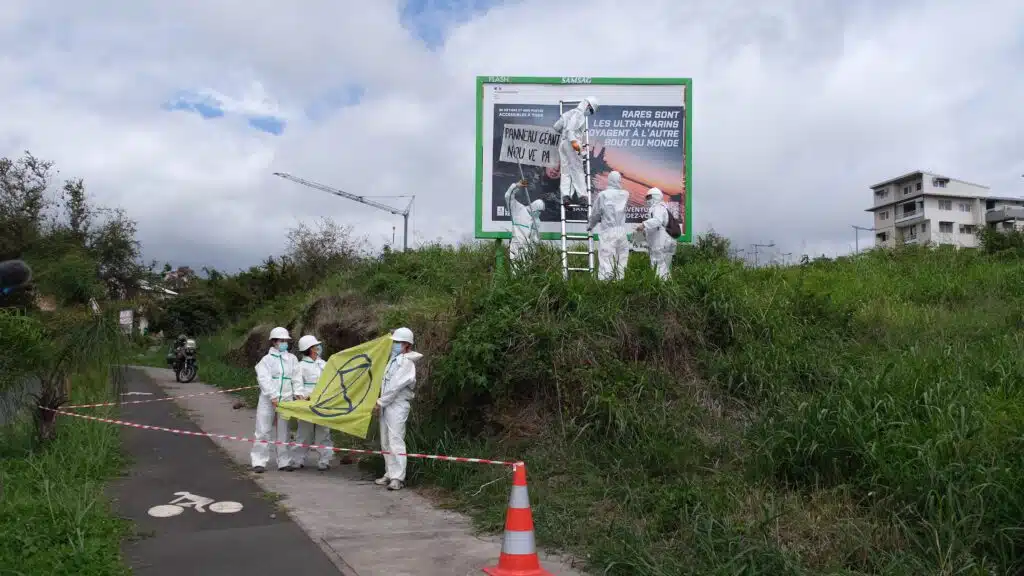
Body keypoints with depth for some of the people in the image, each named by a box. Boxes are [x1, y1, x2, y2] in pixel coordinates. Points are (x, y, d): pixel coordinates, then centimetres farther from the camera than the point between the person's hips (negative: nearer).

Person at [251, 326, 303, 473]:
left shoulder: (292, 359, 12)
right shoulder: (267, 359, 1)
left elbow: (297, 378, 7)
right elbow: (264, 379, -10)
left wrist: (298, 393, -8)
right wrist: (273, 396, -20)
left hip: (286, 399, 3)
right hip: (268, 400, -3)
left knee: (284, 431, 8)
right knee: (263, 431, -2)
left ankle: (284, 461, 14)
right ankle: (259, 462, 2)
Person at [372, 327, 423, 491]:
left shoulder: (406, 362, -12)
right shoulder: (394, 359, 16)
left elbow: (395, 387, -17)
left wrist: (380, 402, -12)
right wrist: (380, 402, 9)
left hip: (397, 405, -9)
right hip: (386, 405, 9)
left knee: (395, 441, -11)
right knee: (386, 442, 11)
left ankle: (398, 478, -10)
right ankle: (389, 474, 18)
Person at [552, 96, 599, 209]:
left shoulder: (568, 113, 21)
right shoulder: (579, 114, -4)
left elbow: (556, 126, 21)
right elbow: (570, 128, -19)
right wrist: (573, 141, -30)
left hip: (562, 142, 7)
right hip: (572, 144, -7)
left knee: (565, 171, 5)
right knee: (577, 170, -5)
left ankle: (565, 195, -7)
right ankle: (582, 196, -6)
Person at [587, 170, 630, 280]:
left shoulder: (603, 195, -3)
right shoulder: (625, 195, 5)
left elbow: (595, 213, 4)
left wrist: (590, 225, 22)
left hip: (608, 231, -3)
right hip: (622, 231, 3)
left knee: (606, 262, -8)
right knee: (621, 263, 9)